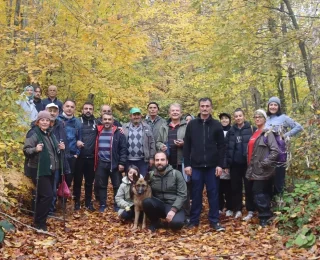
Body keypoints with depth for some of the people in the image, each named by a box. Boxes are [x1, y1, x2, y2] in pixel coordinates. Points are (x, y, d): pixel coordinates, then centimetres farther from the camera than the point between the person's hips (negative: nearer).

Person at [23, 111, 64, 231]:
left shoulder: (50, 134, 14)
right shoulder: (33, 133, -11)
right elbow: (26, 150, -17)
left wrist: (59, 148, 5)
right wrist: (35, 149, -36)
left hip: (49, 169, 8)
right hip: (39, 170, -8)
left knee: (44, 195, 12)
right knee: (47, 195, -12)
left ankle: (41, 219, 24)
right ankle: (39, 222, -1)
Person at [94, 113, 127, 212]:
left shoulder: (118, 133, -4)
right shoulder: (98, 132, 6)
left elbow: (123, 149, -6)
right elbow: (95, 147, 11)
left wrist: (122, 163, -12)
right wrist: (95, 162, 6)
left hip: (114, 164, -3)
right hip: (101, 164, 3)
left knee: (117, 185, 6)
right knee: (101, 185, 11)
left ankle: (118, 205, 18)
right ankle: (102, 204, 23)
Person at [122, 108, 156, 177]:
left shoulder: (146, 127, 7)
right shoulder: (124, 128, 7)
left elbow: (152, 143, 5)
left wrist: (151, 157, 1)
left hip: (142, 160, 0)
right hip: (128, 160, 1)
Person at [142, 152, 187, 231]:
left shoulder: (176, 174, -6)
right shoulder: (150, 175, 2)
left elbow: (182, 195, -11)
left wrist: (173, 210, -22)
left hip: (174, 206, -3)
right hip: (158, 205, 3)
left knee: (176, 223, -34)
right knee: (146, 201, -29)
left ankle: (169, 221, 5)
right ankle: (155, 222, -1)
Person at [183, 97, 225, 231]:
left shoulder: (216, 125, 4)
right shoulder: (192, 124, 5)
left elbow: (221, 146, 3)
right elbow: (186, 146, 4)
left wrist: (220, 165, -5)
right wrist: (187, 164, -3)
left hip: (212, 166, 0)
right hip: (196, 166, 0)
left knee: (213, 193, 6)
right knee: (196, 194, 7)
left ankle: (214, 221, 15)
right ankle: (194, 220, 18)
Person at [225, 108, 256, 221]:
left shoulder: (251, 129, -4)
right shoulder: (231, 131, 7)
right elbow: (227, 148, 5)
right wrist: (226, 164, 0)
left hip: (247, 163, -4)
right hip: (234, 164, 4)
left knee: (248, 187, 5)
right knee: (235, 187, 10)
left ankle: (250, 211, 14)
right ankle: (238, 210, 21)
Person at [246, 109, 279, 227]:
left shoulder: (267, 133, -8)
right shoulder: (254, 133, 16)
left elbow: (275, 151, -17)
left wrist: (265, 163, -19)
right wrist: (250, 166, 18)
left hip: (262, 170, -8)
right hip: (254, 169, 8)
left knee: (259, 193, -8)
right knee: (262, 193, 12)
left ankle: (264, 217, 3)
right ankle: (266, 214, 22)